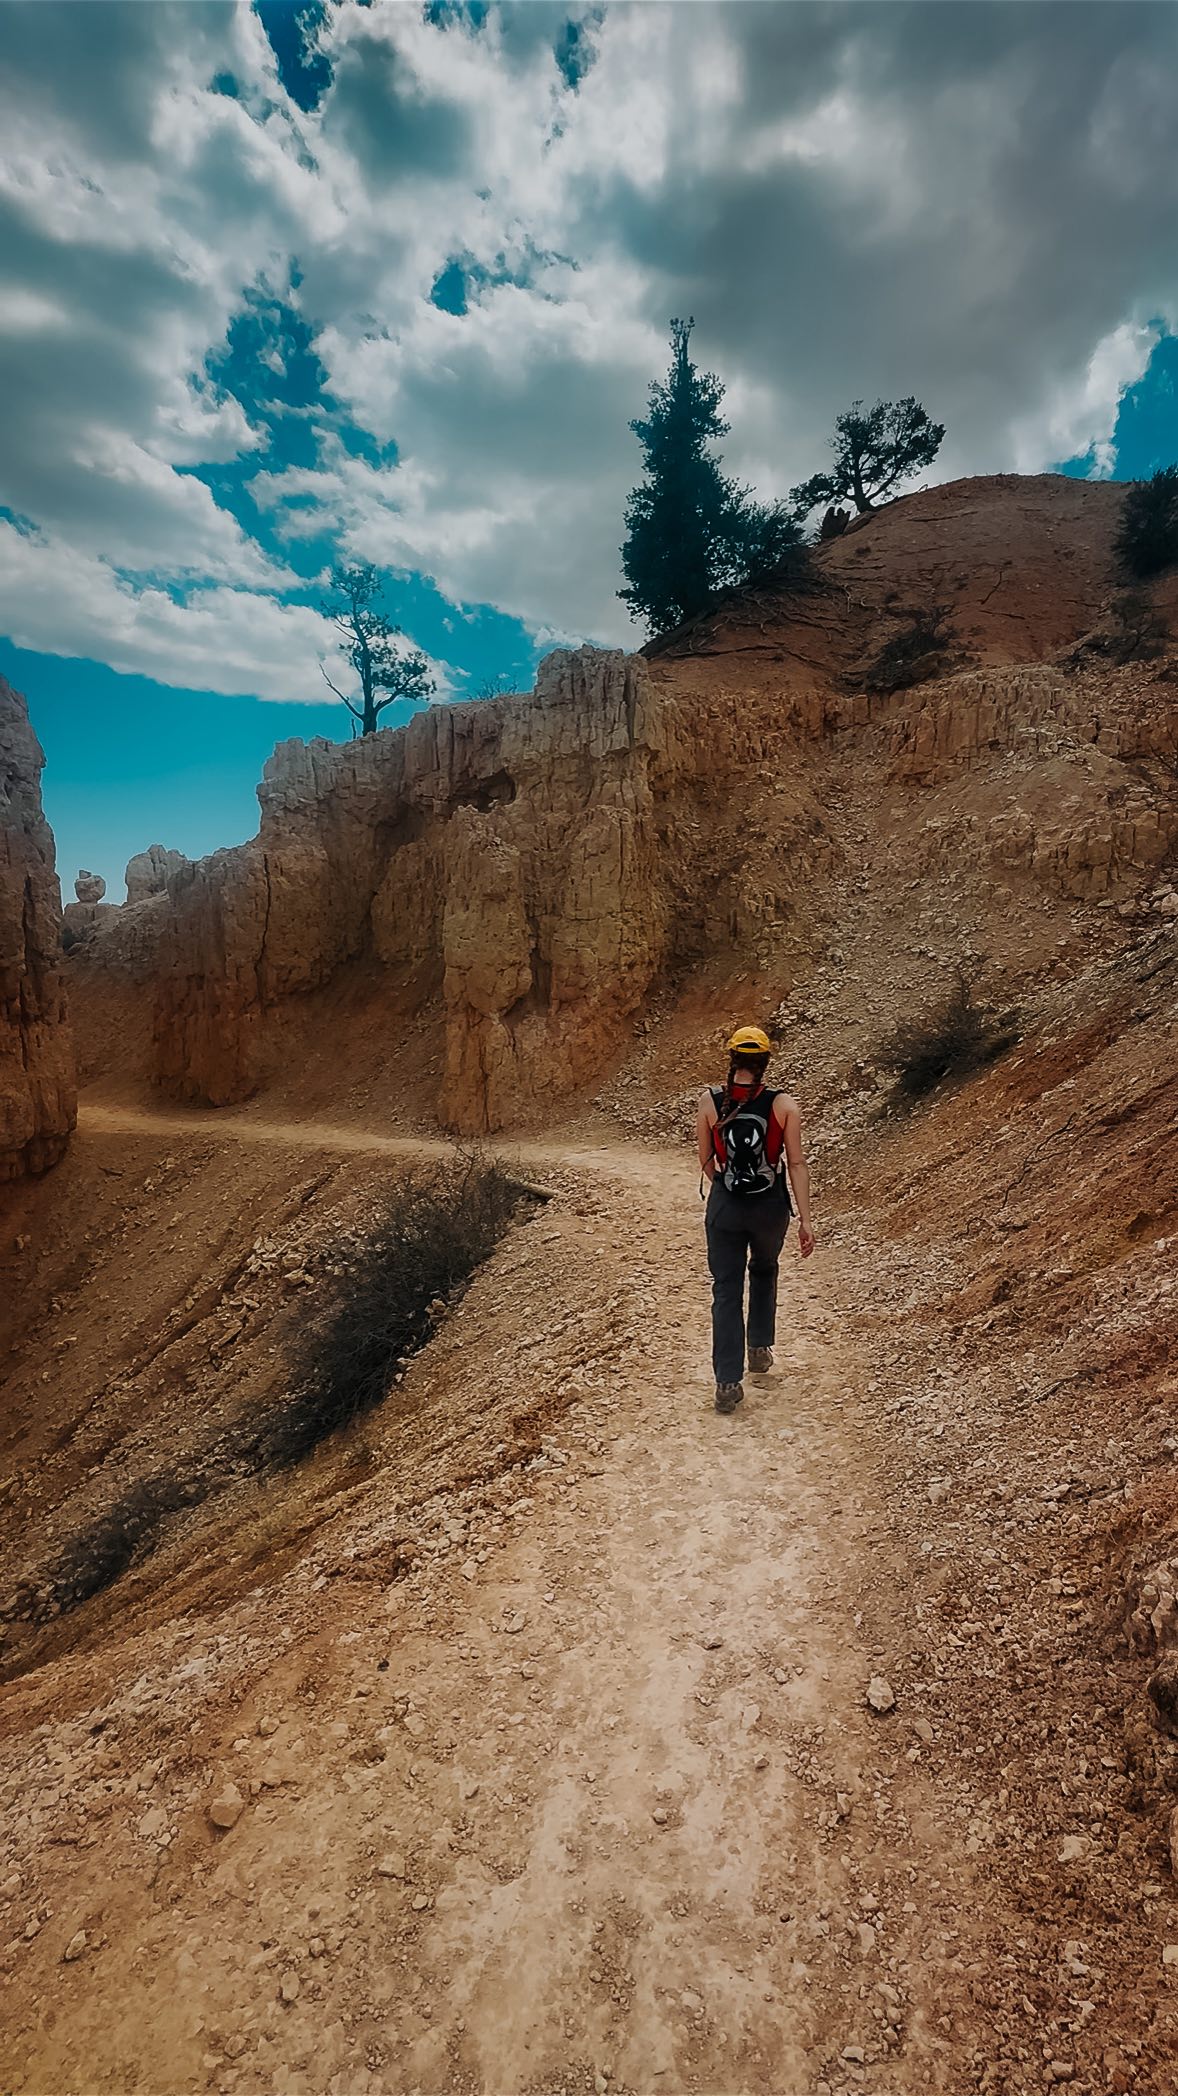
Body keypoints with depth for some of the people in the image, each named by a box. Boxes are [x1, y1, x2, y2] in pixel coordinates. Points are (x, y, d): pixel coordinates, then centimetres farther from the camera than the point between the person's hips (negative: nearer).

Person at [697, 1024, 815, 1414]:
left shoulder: (709, 1101, -7)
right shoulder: (784, 1104, -10)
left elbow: (706, 1162, 1)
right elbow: (796, 1163, -10)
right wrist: (805, 1219, -5)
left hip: (725, 1206, -1)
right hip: (771, 1205, 1)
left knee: (726, 1291, 7)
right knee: (764, 1271, 28)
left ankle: (728, 1382, 6)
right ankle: (760, 1349, 37)